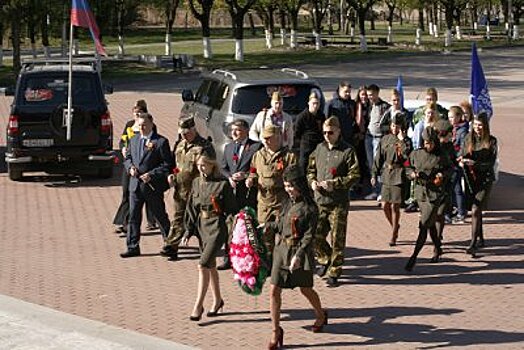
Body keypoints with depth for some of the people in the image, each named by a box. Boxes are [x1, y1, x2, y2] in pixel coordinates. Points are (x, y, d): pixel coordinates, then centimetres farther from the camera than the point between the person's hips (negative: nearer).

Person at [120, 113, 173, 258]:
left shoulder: (161, 142, -8)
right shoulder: (134, 140, 12)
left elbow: (167, 164, -10)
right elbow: (127, 158, 20)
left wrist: (151, 175, -17)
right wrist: (130, 167, -3)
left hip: (153, 186, -5)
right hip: (135, 184, 5)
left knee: (160, 216, 8)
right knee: (133, 216, 4)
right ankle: (133, 247, 9)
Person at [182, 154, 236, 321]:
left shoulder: (223, 184, -9)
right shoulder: (196, 183, 8)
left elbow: (231, 209, -7)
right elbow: (191, 209, 13)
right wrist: (188, 231, 9)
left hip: (217, 227, -6)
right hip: (201, 226, 6)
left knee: (203, 265, -15)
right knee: (211, 266, 16)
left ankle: (198, 305, -10)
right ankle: (217, 300, 32)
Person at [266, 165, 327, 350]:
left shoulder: (309, 208, -13)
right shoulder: (288, 203, 7)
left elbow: (309, 235, -17)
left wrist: (298, 255, -25)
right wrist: (268, 225, 21)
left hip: (301, 252, -5)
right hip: (282, 250, 5)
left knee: (306, 290, 13)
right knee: (274, 291, -2)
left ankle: (321, 316, 43)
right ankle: (276, 331, 8)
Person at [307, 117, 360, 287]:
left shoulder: (347, 151, -5)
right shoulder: (319, 149, 11)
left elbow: (354, 175, -8)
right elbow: (311, 169, 21)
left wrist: (334, 183, -17)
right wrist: (312, 181, 0)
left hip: (338, 203, -4)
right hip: (320, 201, 4)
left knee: (337, 240, 1)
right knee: (315, 236, 3)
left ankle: (334, 272, 13)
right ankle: (325, 259, 29)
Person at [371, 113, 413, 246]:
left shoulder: (406, 141, -3)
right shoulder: (385, 139, 9)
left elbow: (407, 155, -21)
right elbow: (379, 158, 12)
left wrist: (402, 140, -22)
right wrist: (374, 174, 9)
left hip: (398, 177, -5)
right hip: (386, 175, 5)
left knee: (395, 206, -3)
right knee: (385, 206, 6)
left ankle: (394, 236, 9)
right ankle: (395, 227, 32)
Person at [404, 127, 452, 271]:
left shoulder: (440, 157, -5)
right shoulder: (416, 154, 2)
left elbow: (448, 169, 9)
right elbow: (408, 168, 12)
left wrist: (442, 175, -11)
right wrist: (413, 173, -9)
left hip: (435, 193, -4)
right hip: (420, 191, 4)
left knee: (423, 225, -11)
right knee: (430, 224, 20)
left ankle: (413, 257, -12)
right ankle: (437, 248, 41)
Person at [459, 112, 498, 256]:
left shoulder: (491, 141, -7)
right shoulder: (469, 138, 5)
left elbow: (491, 163, -11)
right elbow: (463, 155, 10)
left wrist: (474, 163, -23)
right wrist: (461, 161, -13)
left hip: (485, 179, -5)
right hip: (471, 178, 5)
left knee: (476, 210, -13)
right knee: (476, 210, 15)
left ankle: (473, 243, -11)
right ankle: (481, 239, 31)